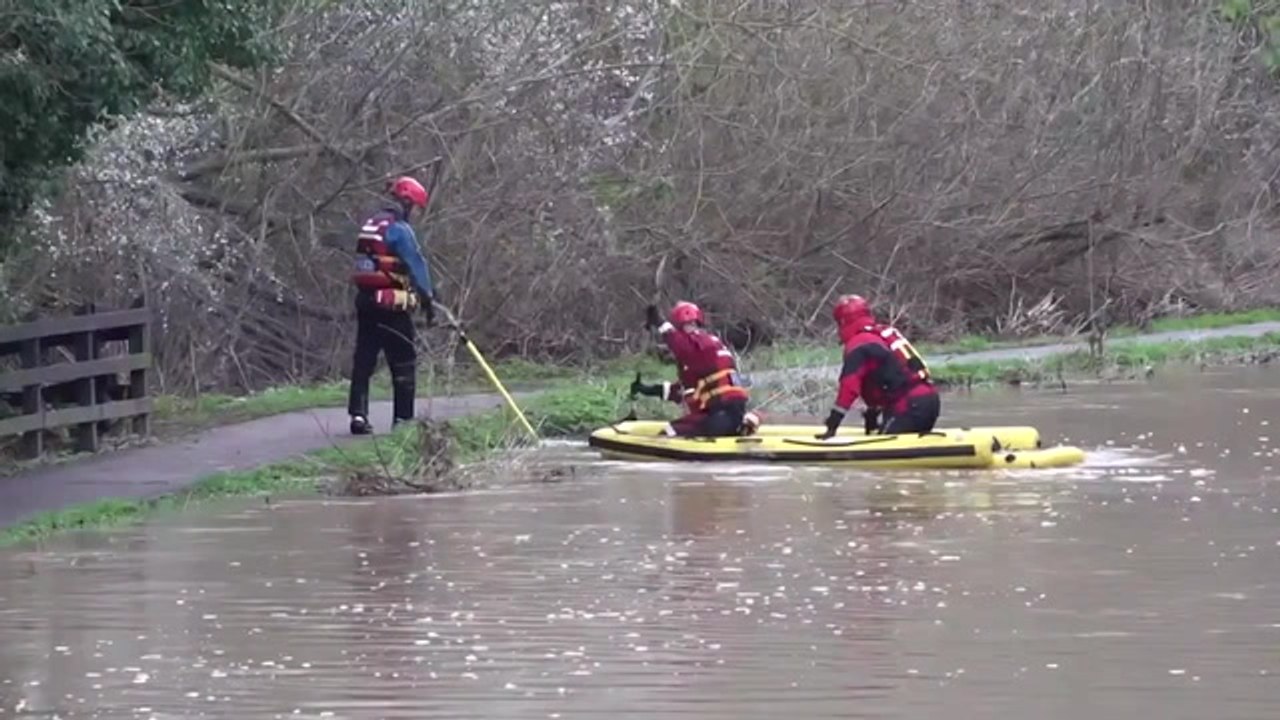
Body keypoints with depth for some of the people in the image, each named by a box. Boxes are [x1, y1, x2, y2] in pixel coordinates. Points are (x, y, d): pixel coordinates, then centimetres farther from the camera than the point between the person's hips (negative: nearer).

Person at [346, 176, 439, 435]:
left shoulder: (369, 225, 14)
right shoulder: (399, 229, -12)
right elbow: (416, 264, -14)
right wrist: (428, 297, -8)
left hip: (365, 300, 7)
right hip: (392, 304, -7)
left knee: (363, 360, 7)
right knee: (403, 363, 1)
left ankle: (358, 414, -1)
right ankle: (403, 417, 1)